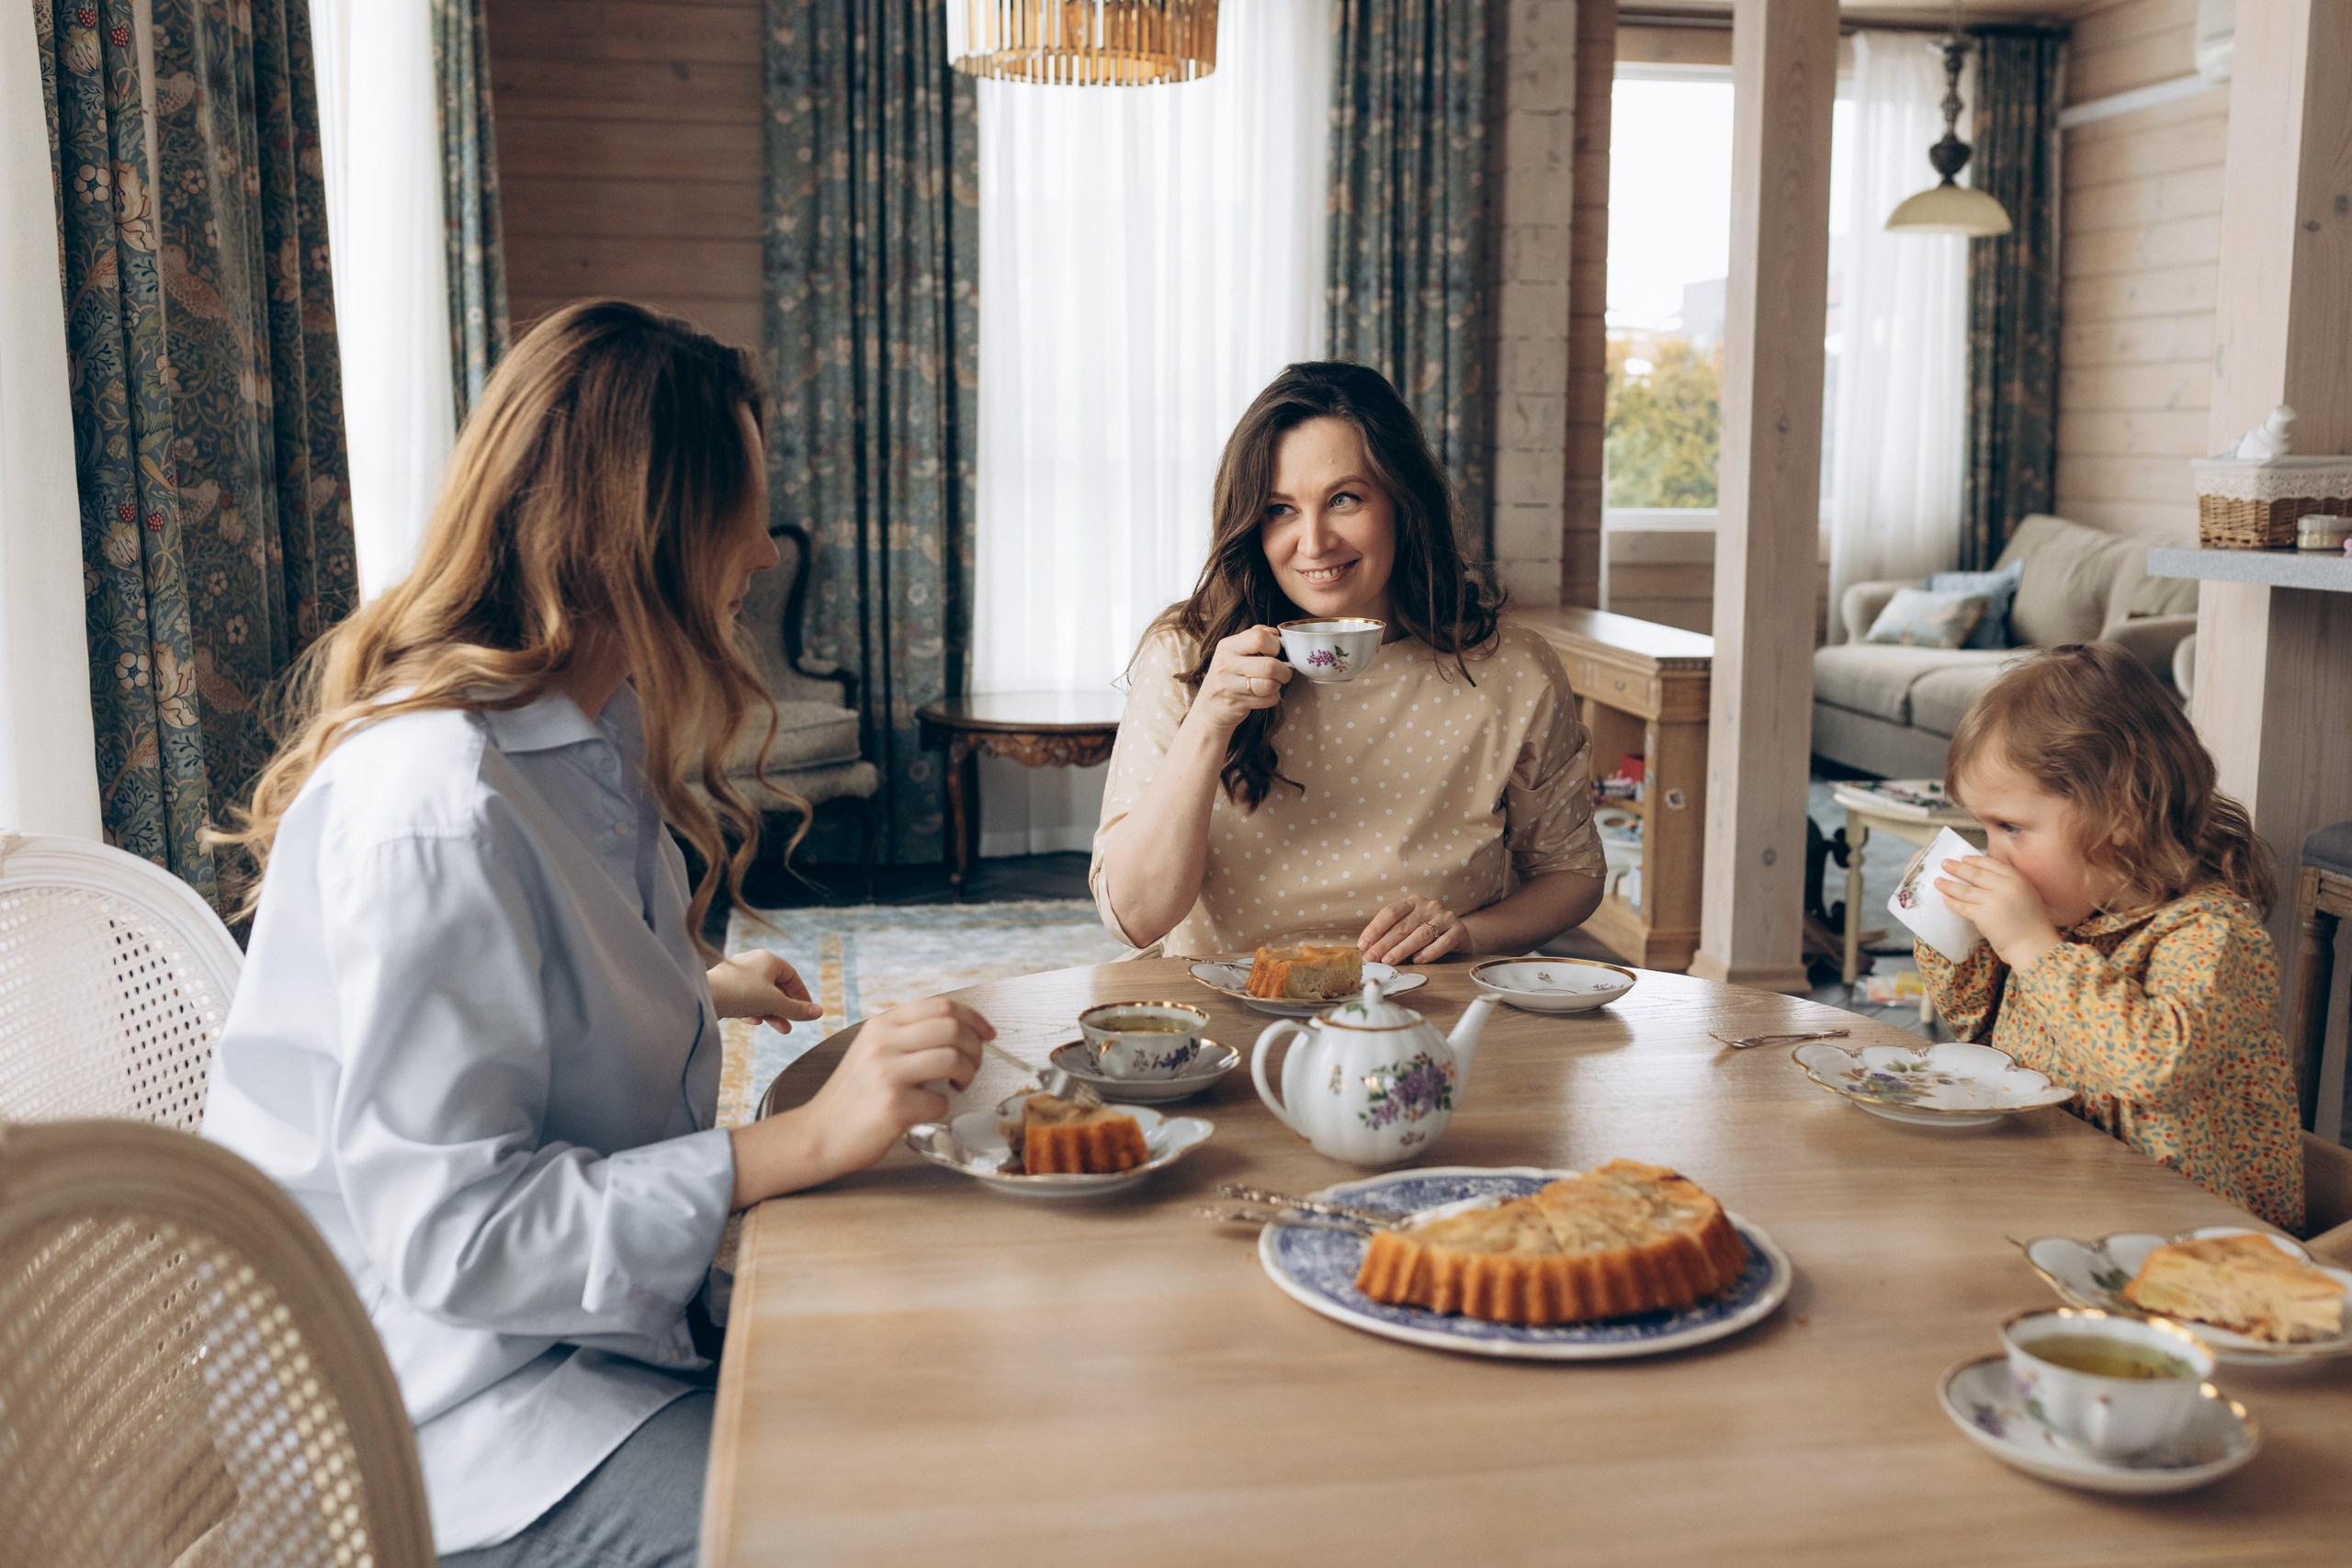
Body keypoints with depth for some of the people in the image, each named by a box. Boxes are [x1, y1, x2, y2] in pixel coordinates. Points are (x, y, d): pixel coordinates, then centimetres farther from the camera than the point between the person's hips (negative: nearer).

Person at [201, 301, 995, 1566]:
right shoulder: (435, 813, -26)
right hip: (440, 1403, -9)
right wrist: (805, 1140, -29)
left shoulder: (585, 727, 6)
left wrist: (696, 992, 32)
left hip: (581, 1306, 9)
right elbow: (449, 1237, -26)